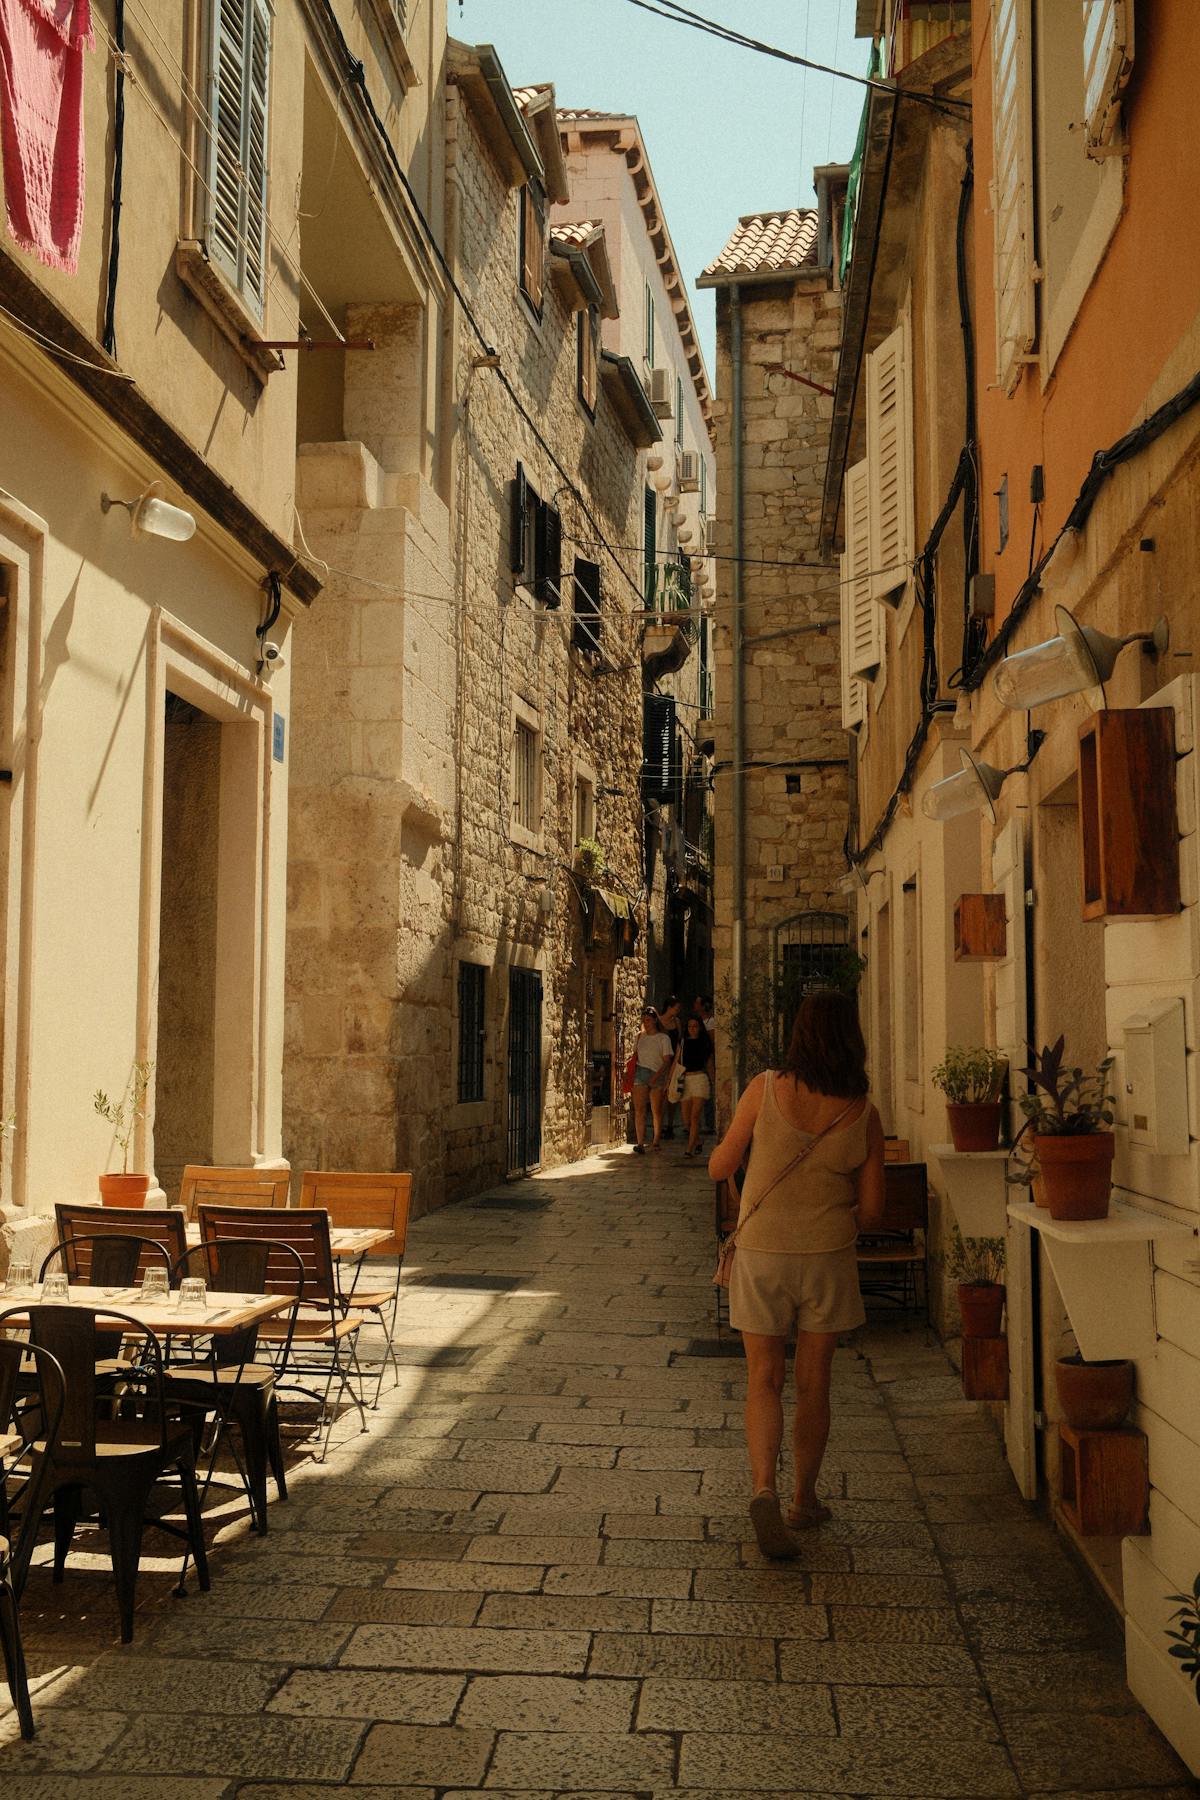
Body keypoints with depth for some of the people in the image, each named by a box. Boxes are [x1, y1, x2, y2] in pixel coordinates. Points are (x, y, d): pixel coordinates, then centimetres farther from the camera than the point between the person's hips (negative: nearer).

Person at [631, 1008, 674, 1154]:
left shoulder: (663, 1038, 2)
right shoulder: (640, 1036, 13)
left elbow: (667, 1060, -3)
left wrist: (657, 1075, -16)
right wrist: (631, 1071, 4)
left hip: (657, 1075, -2)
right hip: (640, 1074, 2)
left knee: (656, 1111, 4)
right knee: (639, 1109, -11)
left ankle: (656, 1142, 19)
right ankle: (640, 1144, -17)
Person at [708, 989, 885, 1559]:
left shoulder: (766, 1088, -12)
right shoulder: (863, 1115, -7)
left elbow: (719, 1168, -4)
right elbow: (871, 1212, -2)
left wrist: (734, 1134, 16)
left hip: (761, 1254, -1)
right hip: (827, 1257, 1)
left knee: (764, 1379, 8)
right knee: (814, 1383, 15)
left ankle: (763, 1487, -12)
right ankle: (804, 1498, 27)